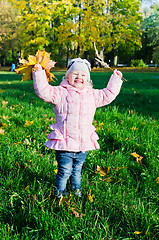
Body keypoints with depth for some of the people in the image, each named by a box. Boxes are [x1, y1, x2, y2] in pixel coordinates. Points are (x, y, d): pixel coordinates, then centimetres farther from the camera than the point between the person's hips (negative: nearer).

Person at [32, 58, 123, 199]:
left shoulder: (92, 95, 10)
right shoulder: (61, 93, -5)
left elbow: (108, 94, 21)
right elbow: (43, 91, -15)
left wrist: (116, 80, 23)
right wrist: (38, 73, -21)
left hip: (83, 143, 5)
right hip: (64, 143, -4)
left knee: (77, 170, 21)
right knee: (65, 171, 2)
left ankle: (77, 191, 41)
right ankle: (60, 194, 21)